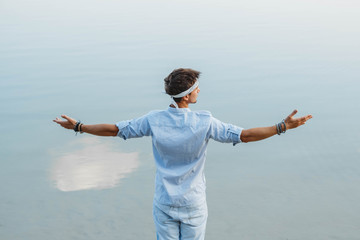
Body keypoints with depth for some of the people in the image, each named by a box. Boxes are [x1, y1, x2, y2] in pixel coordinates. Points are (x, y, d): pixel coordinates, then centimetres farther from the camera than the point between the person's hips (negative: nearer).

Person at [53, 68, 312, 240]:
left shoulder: (154, 120, -11)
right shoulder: (204, 122, -18)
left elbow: (114, 129, -6)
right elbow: (245, 135, -18)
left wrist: (77, 126, 6)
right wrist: (283, 127, -13)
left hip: (164, 204, 2)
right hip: (194, 204, -2)